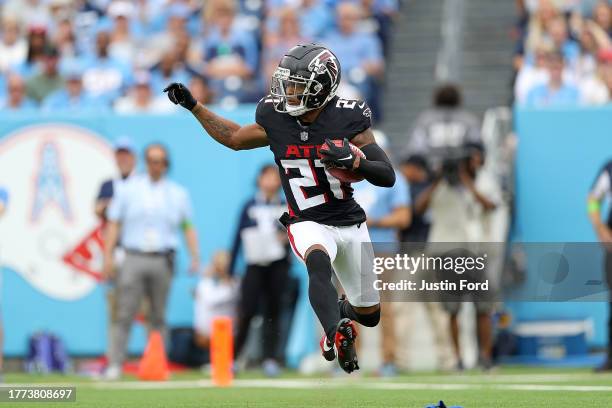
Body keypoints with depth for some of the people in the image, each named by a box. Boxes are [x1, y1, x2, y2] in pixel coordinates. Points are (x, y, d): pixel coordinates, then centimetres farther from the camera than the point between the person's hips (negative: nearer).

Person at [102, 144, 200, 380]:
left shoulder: (177, 194, 12)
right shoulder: (128, 189, 8)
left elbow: (188, 226, 11)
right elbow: (114, 223, 6)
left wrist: (195, 256, -2)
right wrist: (108, 255, -4)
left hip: (162, 261, 1)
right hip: (134, 258, -1)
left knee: (158, 317, 3)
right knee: (125, 315, -8)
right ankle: (115, 365, -10)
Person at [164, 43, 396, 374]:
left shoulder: (348, 120, -14)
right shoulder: (275, 119, -7)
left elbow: (388, 177, -15)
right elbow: (234, 138, 14)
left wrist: (352, 161, -32)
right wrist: (192, 106, 10)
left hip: (351, 225, 1)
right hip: (308, 224, -1)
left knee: (369, 317, 14)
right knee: (318, 263, -39)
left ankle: (341, 308, 48)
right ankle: (336, 334, -55)